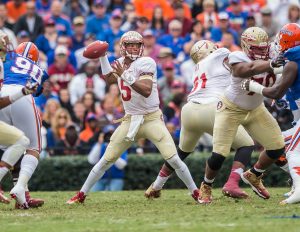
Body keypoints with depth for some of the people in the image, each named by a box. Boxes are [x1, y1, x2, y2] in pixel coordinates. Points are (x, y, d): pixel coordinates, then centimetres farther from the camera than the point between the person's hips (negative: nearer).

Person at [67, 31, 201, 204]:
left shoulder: (146, 63, -14)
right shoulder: (121, 63, 5)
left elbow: (146, 91, -27)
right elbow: (110, 79, 23)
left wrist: (125, 76, -33)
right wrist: (103, 57, 14)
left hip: (152, 118, -5)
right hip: (130, 120, 5)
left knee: (173, 159, -14)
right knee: (107, 160, 4)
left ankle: (196, 193, 2)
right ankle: (82, 195, 13)